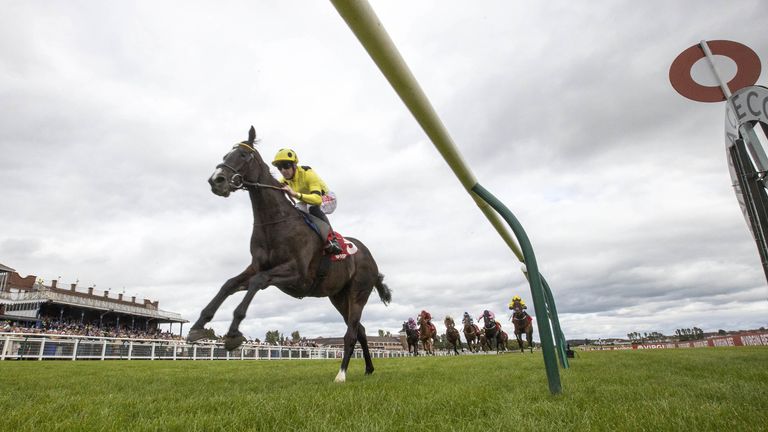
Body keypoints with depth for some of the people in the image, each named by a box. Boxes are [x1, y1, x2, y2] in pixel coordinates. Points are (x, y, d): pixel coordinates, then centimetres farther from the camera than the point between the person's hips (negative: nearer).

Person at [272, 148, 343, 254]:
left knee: (314, 208, -38)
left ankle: (331, 239, -33)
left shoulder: (308, 174, -34)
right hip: (306, 202, 7)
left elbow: (317, 199, -48)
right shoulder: (284, 181, -12)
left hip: (327, 199, -7)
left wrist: (295, 194, -62)